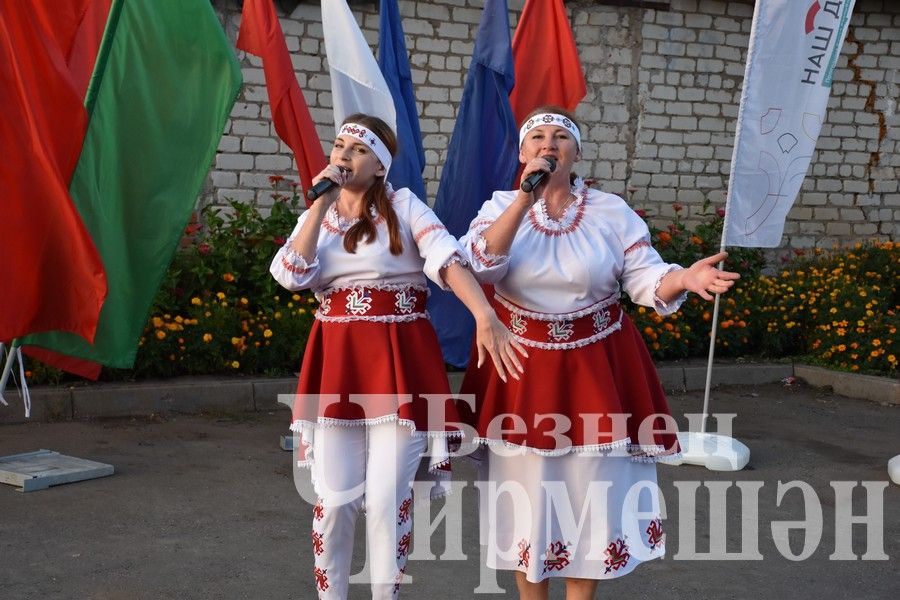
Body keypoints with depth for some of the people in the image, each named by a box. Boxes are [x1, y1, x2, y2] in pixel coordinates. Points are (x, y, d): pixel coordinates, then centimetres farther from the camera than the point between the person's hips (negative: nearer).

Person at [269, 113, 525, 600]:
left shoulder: (403, 206, -1)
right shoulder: (316, 217, 11)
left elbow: (447, 258, -17)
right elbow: (289, 275, -7)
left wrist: (485, 315, -33)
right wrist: (322, 203, -7)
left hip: (400, 363, -3)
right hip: (336, 364, 3)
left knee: (388, 498, -2)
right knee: (334, 499, 4)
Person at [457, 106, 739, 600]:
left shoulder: (611, 211, -1)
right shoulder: (502, 206, -1)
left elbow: (645, 278, -4)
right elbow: (480, 264, -19)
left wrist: (684, 279, -26)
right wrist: (526, 198, -25)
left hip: (594, 368, 0)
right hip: (522, 367, 0)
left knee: (590, 493, 7)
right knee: (526, 491, 9)